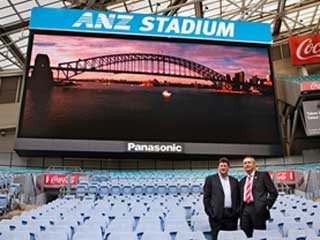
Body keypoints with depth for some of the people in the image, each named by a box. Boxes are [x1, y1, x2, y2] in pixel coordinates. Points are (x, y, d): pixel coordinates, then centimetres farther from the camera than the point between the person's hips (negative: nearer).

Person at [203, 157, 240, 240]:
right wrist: (210, 213, -7)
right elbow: (206, 197, 0)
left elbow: (238, 198, 17)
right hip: (217, 215, -4)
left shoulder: (234, 180, 15)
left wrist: (237, 211, 5)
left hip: (232, 215, 4)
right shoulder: (210, 179, 3)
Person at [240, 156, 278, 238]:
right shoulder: (242, 181, 20)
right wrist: (240, 211, 9)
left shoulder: (263, 175, 5)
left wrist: (267, 206, -5)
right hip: (245, 210, 5)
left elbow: (274, 192, 1)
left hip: (258, 209, -4)